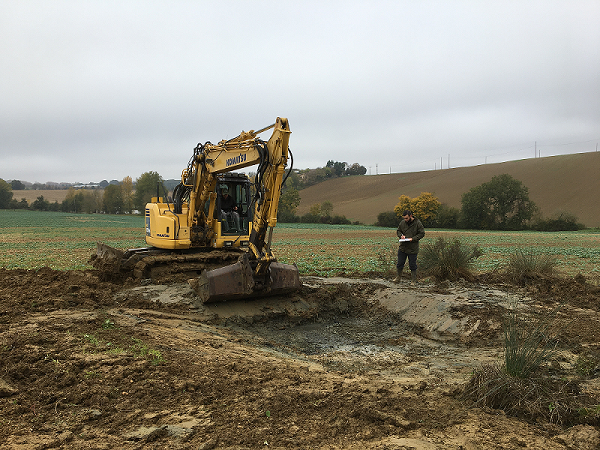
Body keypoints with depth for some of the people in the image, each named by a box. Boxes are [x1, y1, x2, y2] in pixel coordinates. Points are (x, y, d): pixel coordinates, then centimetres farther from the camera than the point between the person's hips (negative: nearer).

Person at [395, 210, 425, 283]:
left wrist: (413, 238, -17)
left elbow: (422, 233, -6)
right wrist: (401, 235, -8)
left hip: (413, 249, -3)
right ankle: (399, 276, 32)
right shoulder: (402, 223, 1)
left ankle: (413, 280, 21)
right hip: (402, 247, 4)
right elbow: (398, 231, 14)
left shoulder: (418, 223, -10)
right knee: (400, 263, 12)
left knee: (412, 265, 7)